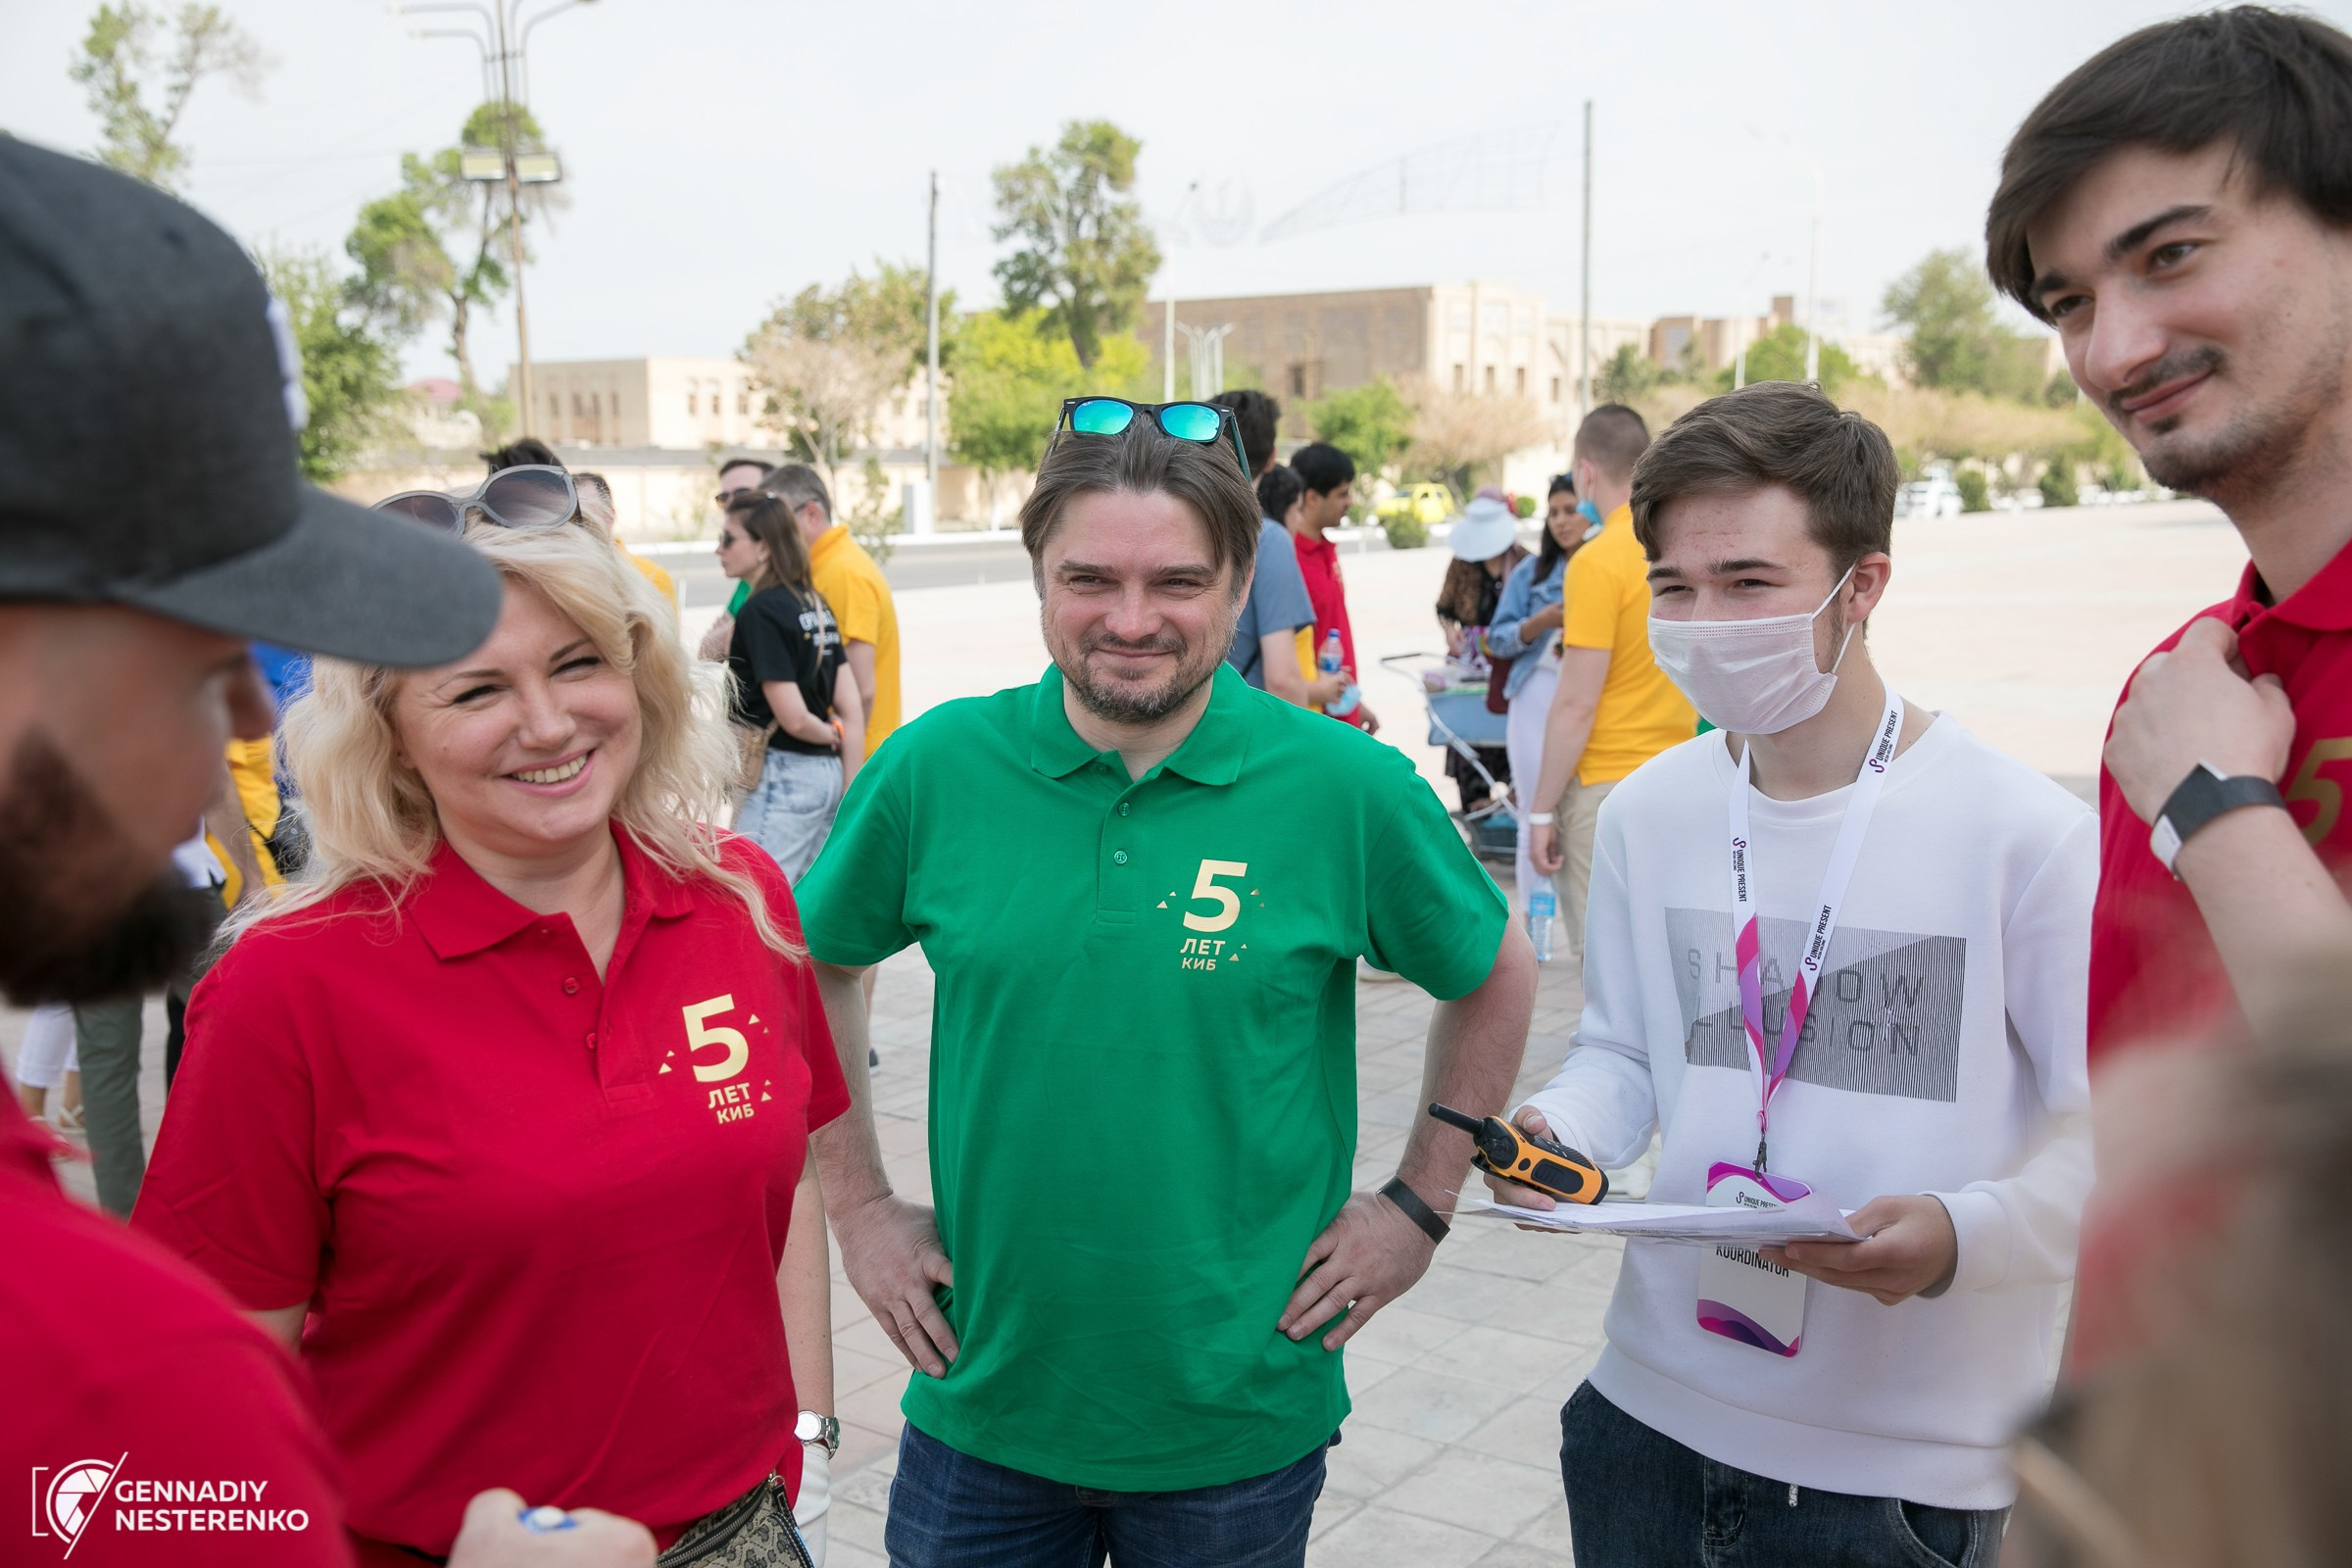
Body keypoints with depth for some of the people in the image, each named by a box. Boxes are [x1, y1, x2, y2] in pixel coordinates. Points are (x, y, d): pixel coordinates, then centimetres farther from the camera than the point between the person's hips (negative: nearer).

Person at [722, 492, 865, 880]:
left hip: (782, 777, -9)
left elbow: (793, 717, -18)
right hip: (828, 775, 9)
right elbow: (852, 709, 9)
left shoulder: (759, 611, -14)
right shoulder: (815, 604, 10)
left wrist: (832, 736, 3)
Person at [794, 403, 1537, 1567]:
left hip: (1239, 1425, -1)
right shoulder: (936, 769, -8)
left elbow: (1495, 979, 4)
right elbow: (810, 969, 7)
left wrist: (1419, 1205, 1)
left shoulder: (1348, 788, -11)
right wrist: (858, 1206, 4)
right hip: (980, 1405, 1)